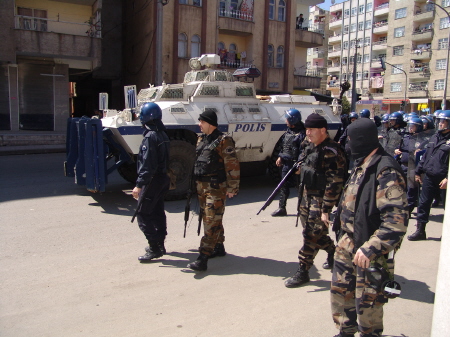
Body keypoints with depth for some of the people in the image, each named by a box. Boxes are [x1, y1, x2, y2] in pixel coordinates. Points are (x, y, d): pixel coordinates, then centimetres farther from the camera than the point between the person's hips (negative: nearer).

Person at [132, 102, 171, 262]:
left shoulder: (150, 136, -18)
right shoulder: (162, 134, 11)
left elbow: (147, 164, -25)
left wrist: (139, 185, -26)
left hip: (153, 181, -10)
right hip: (163, 179, 10)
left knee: (143, 214, -3)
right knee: (157, 211, 18)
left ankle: (154, 248, -1)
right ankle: (159, 244, 28)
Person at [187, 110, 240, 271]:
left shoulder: (223, 141, -12)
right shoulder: (201, 140, 14)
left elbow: (233, 166, -14)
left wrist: (232, 188, -15)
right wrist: (196, 184, 20)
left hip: (216, 187, -9)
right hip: (201, 186, 9)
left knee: (212, 221, -8)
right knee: (207, 219, 17)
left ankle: (203, 259, -9)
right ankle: (218, 247, 33)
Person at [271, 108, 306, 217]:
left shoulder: (301, 134, -15)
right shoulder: (288, 131, 11)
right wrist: (280, 157, 15)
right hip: (286, 163, 8)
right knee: (284, 186, 11)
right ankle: (281, 208, 19)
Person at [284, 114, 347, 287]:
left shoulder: (331, 152, -21)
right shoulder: (309, 146, 5)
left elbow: (334, 184, -23)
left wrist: (325, 210, -22)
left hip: (320, 199, -9)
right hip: (307, 195, 9)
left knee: (311, 234, -3)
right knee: (309, 230, 19)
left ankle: (303, 272, 8)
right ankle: (332, 251, 43)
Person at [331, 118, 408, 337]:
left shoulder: (386, 171, -21)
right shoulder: (361, 165, 9)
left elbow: (397, 220, -27)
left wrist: (370, 248, -31)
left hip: (370, 252, -9)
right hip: (348, 243, 9)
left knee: (367, 303, 6)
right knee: (340, 290, 18)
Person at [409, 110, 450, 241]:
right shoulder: (434, 137, 14)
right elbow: (425, 156, 17)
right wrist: (418, 172, 16)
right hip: (429, 177, 6)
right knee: (423, 203, 6)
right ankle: (420, 230, 15)